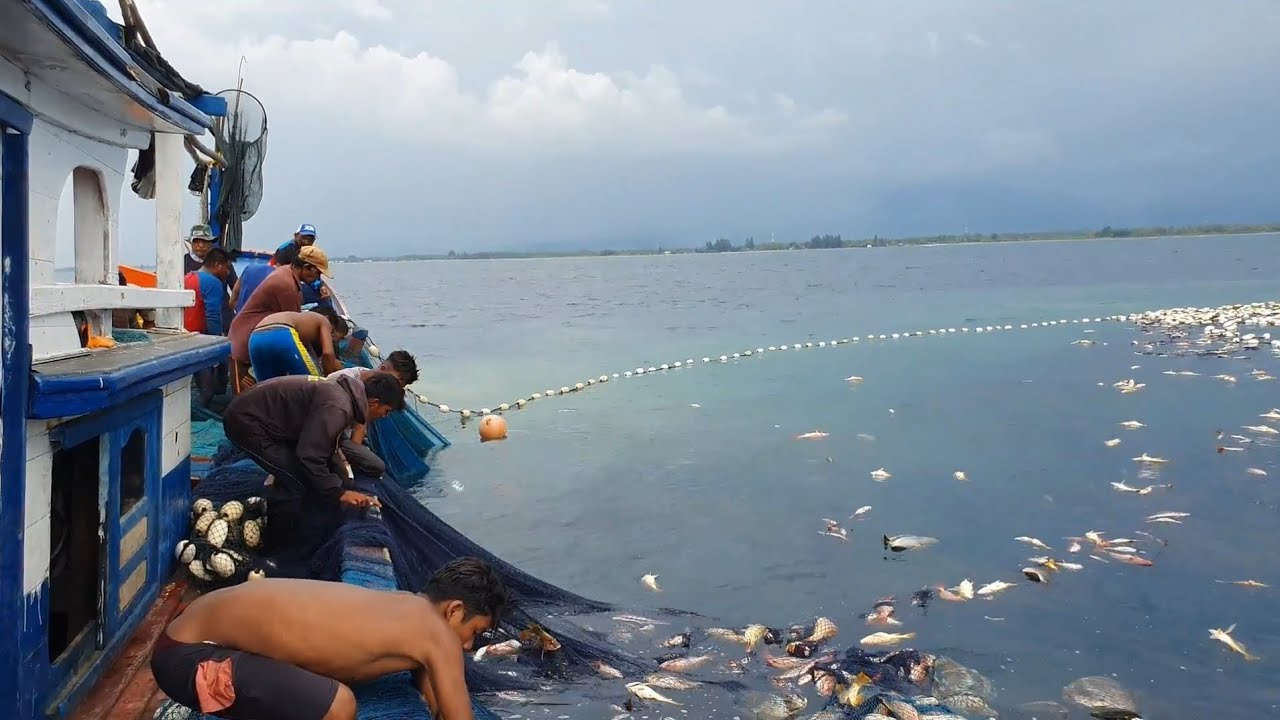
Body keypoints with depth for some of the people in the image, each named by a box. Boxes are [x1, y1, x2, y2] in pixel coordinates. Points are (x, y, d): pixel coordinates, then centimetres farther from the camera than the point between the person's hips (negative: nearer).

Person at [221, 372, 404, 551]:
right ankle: (280, 549, 5)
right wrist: (338, 492, -15)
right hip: (245, 421, -10)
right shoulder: (338, 407, -26)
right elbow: (310, 457, -26)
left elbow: (323, 445, 19)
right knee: (295, 481, -11)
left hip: (250, 413, 10)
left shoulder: (343, 392, 6)